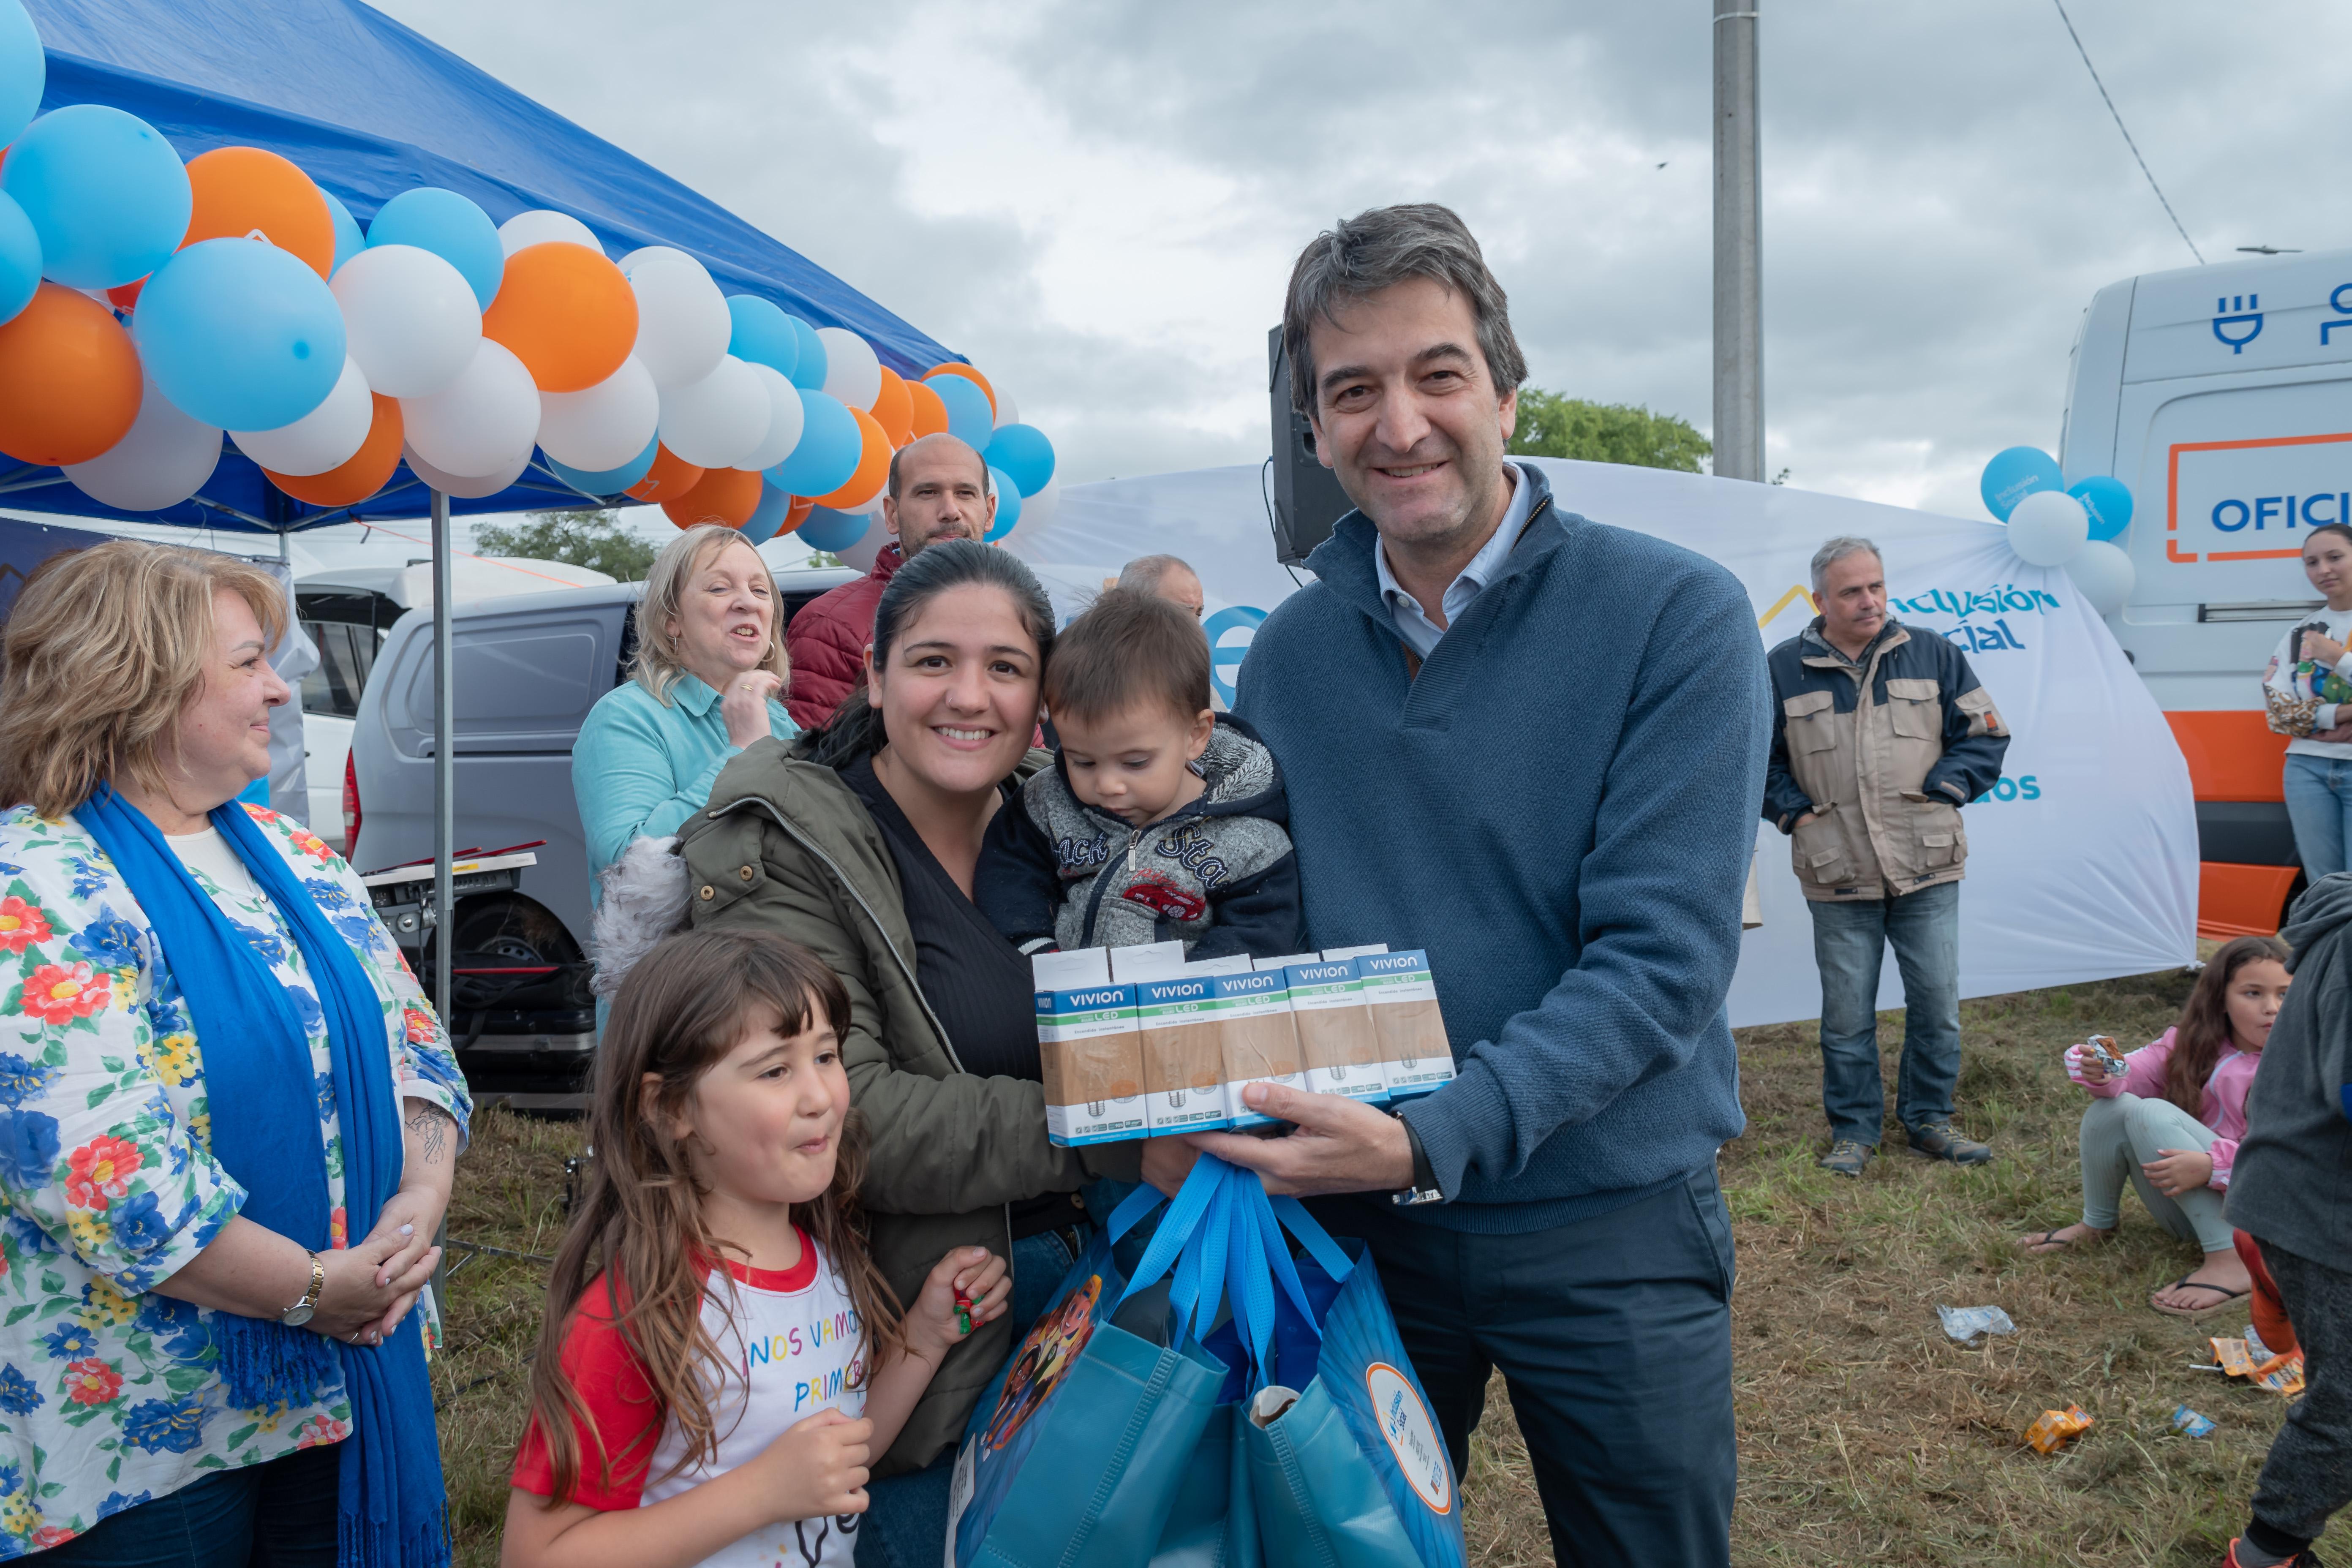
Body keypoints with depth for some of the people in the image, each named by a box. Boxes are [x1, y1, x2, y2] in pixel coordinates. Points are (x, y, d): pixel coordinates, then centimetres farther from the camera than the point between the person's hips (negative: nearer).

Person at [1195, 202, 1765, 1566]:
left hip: (1609, 1228, -2)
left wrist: (1434, 1138, -28)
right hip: (1351, 1217, 3)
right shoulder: (1290, 651, 0)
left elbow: (1661, 957, -19)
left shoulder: (1676, 617, -13)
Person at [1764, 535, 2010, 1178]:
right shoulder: (1783, 668, 2)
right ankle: (1853, 1130, 21)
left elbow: (1986, 734, 11)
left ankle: (1928, 1119, 25)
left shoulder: (1933, 655, 6)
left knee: (1937, 1000, 6)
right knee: (1847, 1011, 5)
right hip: (1837, 877, -1)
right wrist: (1795, 811, -1)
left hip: (1928, 867, 1)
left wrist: (1943, 792, -1)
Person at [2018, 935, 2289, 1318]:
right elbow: (2136, 1073, -5)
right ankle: (2096, 1226, 2)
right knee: (2113, 1108, -18)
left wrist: (2212, 1165, -36)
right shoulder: (2192, 1043, 7)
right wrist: (2103, 1073, -29)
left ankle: (2230, 1261, -31)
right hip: (2185, 1206, 5)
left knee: (2153, 1114, -25)